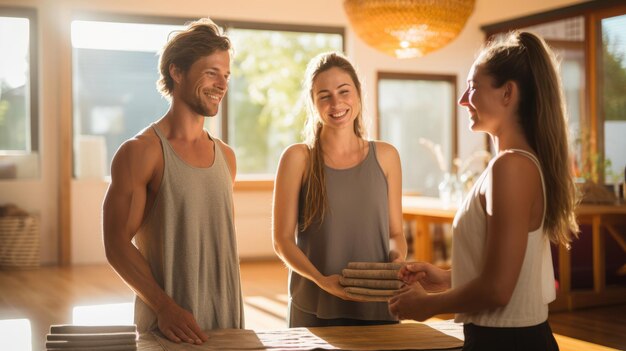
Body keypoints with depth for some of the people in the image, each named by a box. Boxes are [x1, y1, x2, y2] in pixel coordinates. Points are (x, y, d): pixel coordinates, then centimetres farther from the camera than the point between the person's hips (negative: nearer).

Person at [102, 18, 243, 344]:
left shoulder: (225, 156, 9)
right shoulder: (141, 152, -9)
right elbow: (117, 244, -13)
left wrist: (235, 317, 10)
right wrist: (165, 308, -22)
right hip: (167, 328, -6)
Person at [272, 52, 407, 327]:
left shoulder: (385, 156, 5)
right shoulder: (298, 158, -3)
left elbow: (395, 232, 10)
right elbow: (282, 239, -4)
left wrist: (398, 258, -11)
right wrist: (321, 280, -18)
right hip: (315, 308, -2)